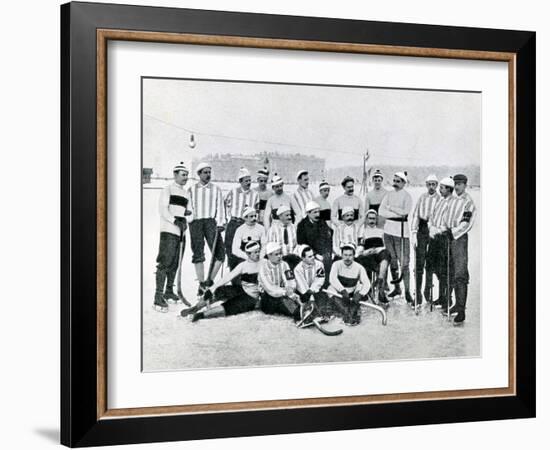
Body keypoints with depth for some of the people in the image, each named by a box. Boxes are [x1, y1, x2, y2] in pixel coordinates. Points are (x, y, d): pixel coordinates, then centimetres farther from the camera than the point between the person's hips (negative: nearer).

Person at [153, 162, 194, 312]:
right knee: (164, 263, -12)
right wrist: (175, 220, -24)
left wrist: (185, 219, -7)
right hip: (168, 231, -7)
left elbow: (190, 213, 14)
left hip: (181, 232, 7)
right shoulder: (168, 190, -2)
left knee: (175, 264, 13)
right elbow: (163, 209, -13)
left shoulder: (186, 193, 19)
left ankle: (169, 293, 25)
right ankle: (158, 298, -13)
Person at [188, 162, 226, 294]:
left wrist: (220, 224, -5)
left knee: (219, 253, -11)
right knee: (198, 254, 0)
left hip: (211, 222, 0)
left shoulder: (216, 189, 12)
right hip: (195, 222, 0)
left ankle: (209, 281, -2)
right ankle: (201, 284, 6)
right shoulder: (191, 190, 11)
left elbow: (220, 207, 6)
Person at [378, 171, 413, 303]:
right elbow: (381, 211, 3)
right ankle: (396, 287, 20)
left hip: (401, 230, -5)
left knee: (404, 261, -9)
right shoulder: (389, 195, 12)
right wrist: (397, 213, -9)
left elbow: (405, 211, -15)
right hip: (388, 229, 5)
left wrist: (390, 208, -7)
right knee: (392, 260, 10)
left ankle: (407, 291, -7)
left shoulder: (407, 196, -1)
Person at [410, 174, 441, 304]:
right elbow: (415, 216, 6)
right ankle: (418, 293, 1)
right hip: (422, 230, 1)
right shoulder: (422, 198, 7)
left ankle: (428, 291, 18)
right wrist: (413, 234, -2)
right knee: (419, 263, -3)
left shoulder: (440, 199, 1)